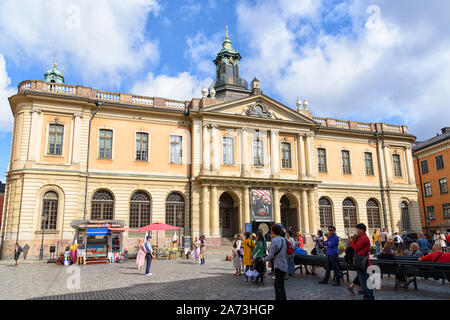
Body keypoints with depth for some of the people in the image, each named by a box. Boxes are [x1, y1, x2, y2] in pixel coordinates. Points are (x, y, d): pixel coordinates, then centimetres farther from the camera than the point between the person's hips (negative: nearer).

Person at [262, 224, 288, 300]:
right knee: (276, 284, 19)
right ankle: (277, 298, 27)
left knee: (280, 286, -4)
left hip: (279, 266, -9)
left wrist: (264, 259, 2)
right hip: (283, 265, 9)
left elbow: (271, 255, -15)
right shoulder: (283, 239, 10)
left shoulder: (274, 240, -15)